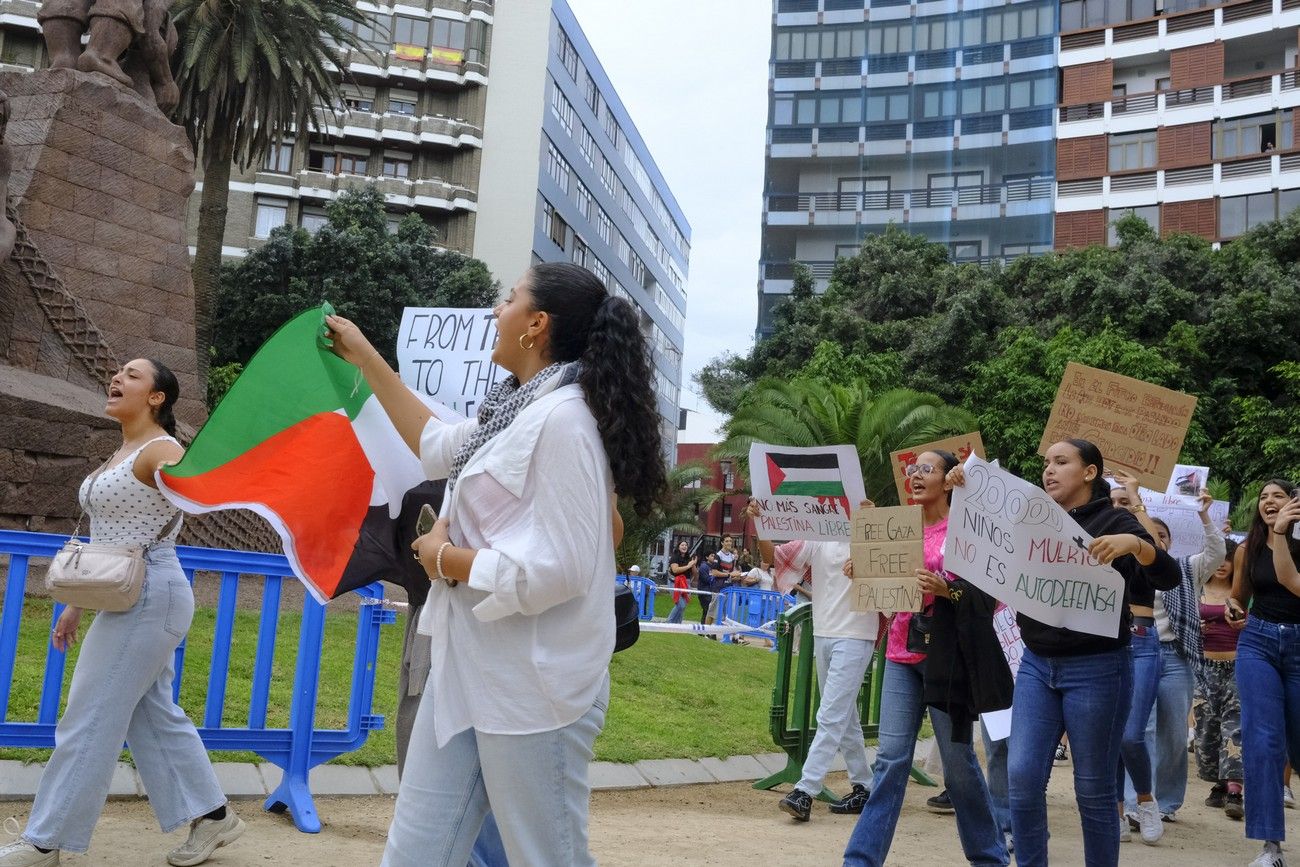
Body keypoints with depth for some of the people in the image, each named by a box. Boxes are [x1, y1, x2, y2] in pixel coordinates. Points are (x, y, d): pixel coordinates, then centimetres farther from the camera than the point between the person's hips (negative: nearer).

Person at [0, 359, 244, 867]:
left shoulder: (160, 452, -13)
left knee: (89, 719, -2)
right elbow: (109, 539, 20)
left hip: (148, 596, -10)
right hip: (130, 600, 10)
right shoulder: (121, 456, 16)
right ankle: (212, 816, 20)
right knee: (151, 718, 12)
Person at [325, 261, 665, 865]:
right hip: (470, 671, 9)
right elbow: (436, 447, 28)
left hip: (531, 687, -9)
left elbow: (559, 569, -26)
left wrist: (448, 559, -12)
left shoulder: (563, 416, -18)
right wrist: (365, 358, 29)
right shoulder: (520, 409, 11)